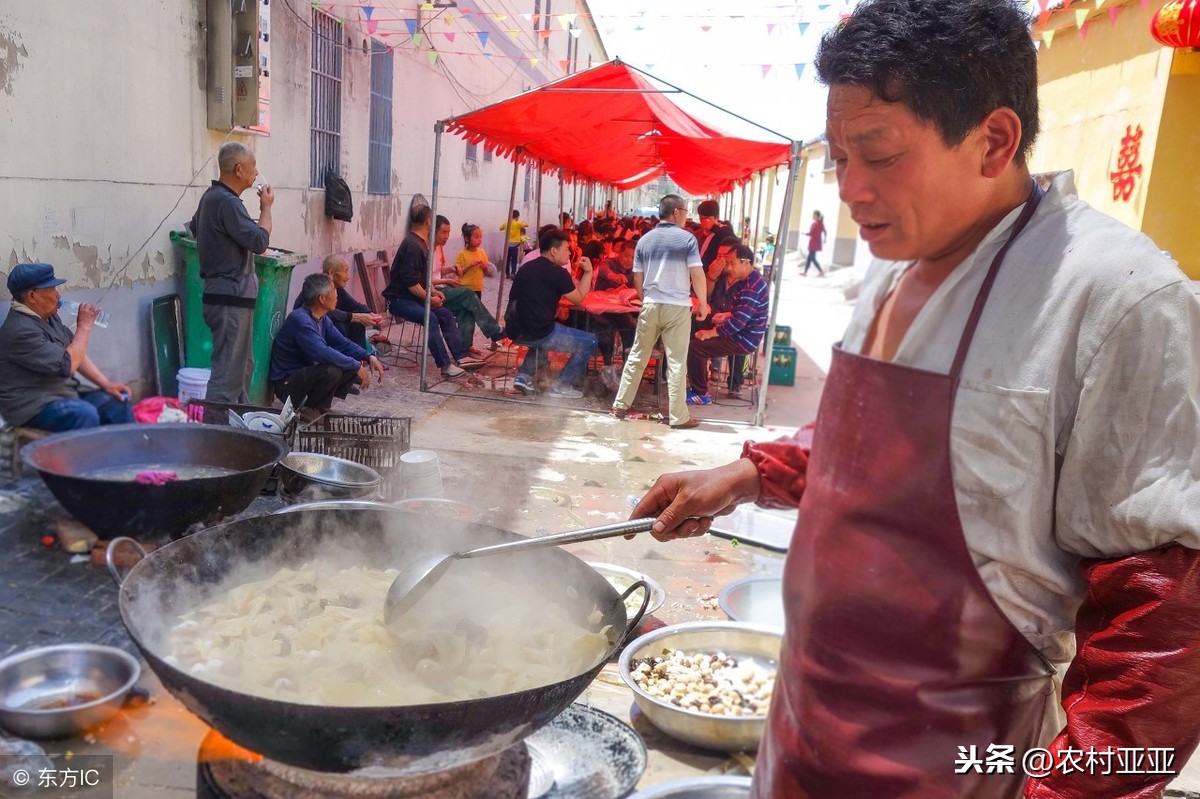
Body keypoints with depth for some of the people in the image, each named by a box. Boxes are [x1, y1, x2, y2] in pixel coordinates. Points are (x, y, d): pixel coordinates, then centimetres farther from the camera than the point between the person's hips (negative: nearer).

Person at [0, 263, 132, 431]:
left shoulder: (49, 317, 9)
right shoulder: (21, 330, -22)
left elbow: (76, 355, 14)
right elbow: (66, 365, -25)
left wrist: (107, 385, 3)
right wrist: (84, 326, -15)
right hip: (33, 405, -10)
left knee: (118, 403, 1)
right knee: (85, 415, -34)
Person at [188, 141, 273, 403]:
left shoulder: (211, 196, 16)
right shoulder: (227, 203, -17)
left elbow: (194, 227, 34)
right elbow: (260, 241, -21)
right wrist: (266, 207, -8)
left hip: (225, 295, 11)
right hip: (231, 298, -11)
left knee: (244, 365, 20)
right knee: (228, 372, -11)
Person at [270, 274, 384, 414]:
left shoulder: (323, 319, 4)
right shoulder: (300, 319, -24)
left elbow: (343, 343, 11)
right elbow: (322, 353, -34)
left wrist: (369, 357, -5)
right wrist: (357, 366, -28)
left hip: (307, 373, 9)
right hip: (287, 384, -9)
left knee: (354, 364, 2)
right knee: (332, 370, -33)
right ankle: (313, 411, -9)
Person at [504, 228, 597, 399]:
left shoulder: (526, 268, 15)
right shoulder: (557, 272, -7)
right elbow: (578, 298, 4)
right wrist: (588, 272, 13)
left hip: (516, 331, 8)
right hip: (538, 333, -8)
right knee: (589, 342, 7)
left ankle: (524, 376, 24)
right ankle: (562, 386, 8)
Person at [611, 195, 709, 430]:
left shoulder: (644, 240, 8)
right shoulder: (687, 239, -4)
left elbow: (637, 279, 10)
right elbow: (697, 275, -9)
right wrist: (703, 304, 2)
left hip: (650, 305, 4)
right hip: (678, 307, -4)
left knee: (637, 357, 14)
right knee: (676, 362, -1)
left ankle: (620, 405, 18)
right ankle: (679, 417, 3)